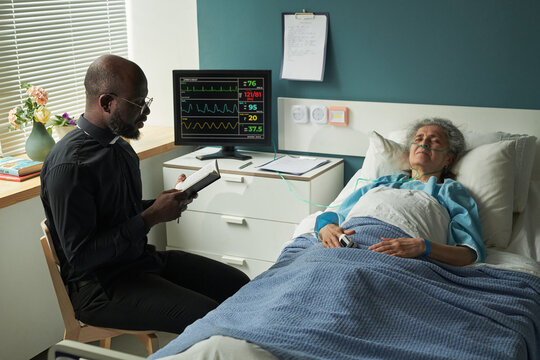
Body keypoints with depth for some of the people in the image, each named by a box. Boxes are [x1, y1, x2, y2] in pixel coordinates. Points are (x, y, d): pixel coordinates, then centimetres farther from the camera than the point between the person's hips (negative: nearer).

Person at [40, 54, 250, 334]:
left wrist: (168, 201, 1)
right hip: (100, 287, -9)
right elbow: (81, 257, -23)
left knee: (239, 285, 3)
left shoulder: (119, 145, 8)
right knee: (209, 317, -24)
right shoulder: (70, 164, -22)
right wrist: (151, 217, -23)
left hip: (141, 259, 9)